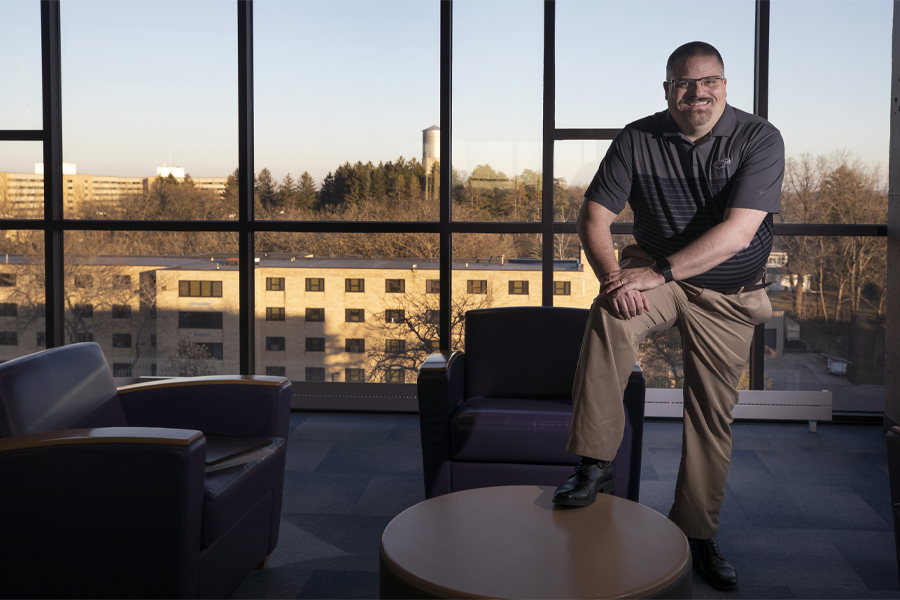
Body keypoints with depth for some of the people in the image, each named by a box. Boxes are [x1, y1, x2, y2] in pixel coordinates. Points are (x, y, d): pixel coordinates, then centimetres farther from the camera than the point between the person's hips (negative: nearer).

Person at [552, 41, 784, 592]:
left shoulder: (760, 139, -15)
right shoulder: (639, 139, -8)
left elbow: (737, 232, -25)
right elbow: (593, 217, -10)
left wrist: (658, 272, -32)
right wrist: (612, 275, -29)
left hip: (727, 296, 0)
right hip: (656, 272, 0)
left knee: (712, 415, 4)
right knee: (609, 316, -33)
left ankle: (698, 532, 23)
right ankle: (596, 464, -26)